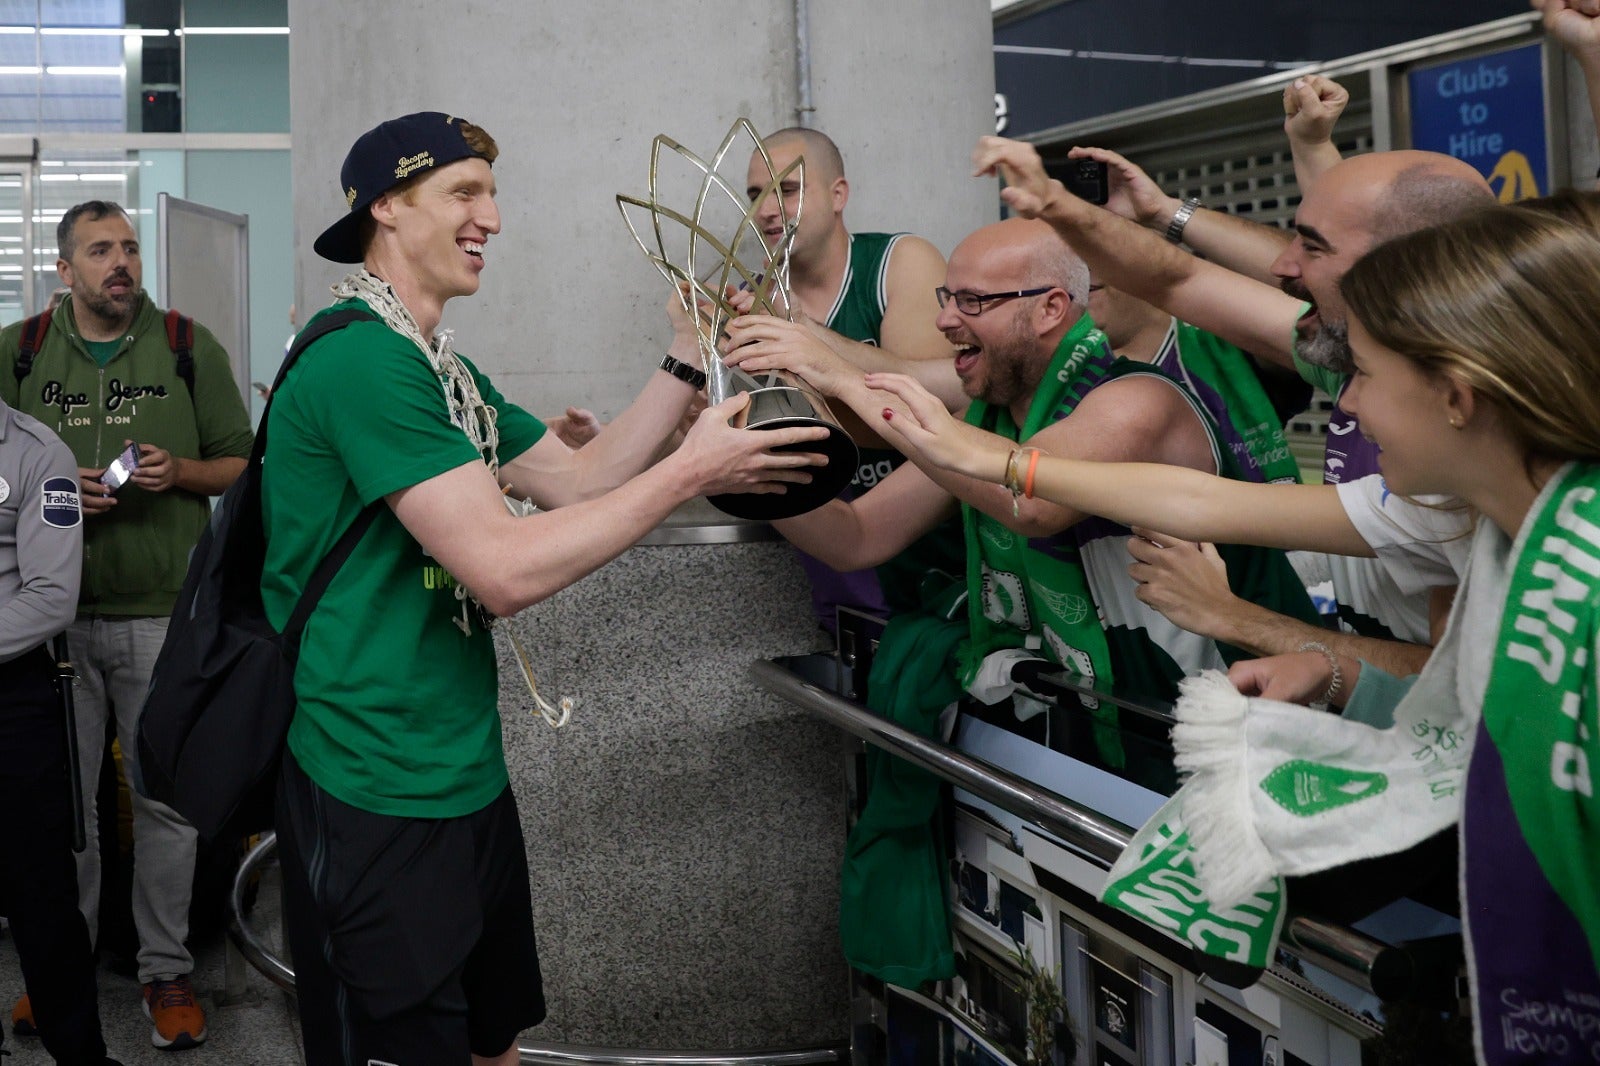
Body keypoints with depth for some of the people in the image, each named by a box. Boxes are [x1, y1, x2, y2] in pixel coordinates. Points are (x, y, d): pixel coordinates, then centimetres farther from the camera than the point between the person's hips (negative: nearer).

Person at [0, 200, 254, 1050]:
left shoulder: (188, 347, 5)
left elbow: (241, 464, 8)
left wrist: (179, 472, -12)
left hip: (162, 612, -1)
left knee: (166, 799, 3)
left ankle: (166, 969, 16)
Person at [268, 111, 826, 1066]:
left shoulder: (443, 369, 13)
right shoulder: (363, 358, -20)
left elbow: (581, 478, 10)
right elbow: (507, 568, -26)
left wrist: (690, 359, 5)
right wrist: (692, 470, -20)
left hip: (469, 775, 10)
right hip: (382, 805, -10)